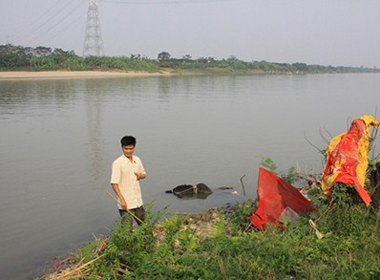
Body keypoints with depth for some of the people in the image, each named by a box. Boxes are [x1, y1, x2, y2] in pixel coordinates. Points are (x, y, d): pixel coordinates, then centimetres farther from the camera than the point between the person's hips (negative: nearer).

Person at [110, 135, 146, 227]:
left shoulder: (137, 160, 6)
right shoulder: (117, 163, -13)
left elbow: (144, 174, 21)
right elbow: (114, 183, -17)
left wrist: (141, 175, -4)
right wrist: (122, 199, -25)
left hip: (138, 202, 6)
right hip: (125, 203, -6)